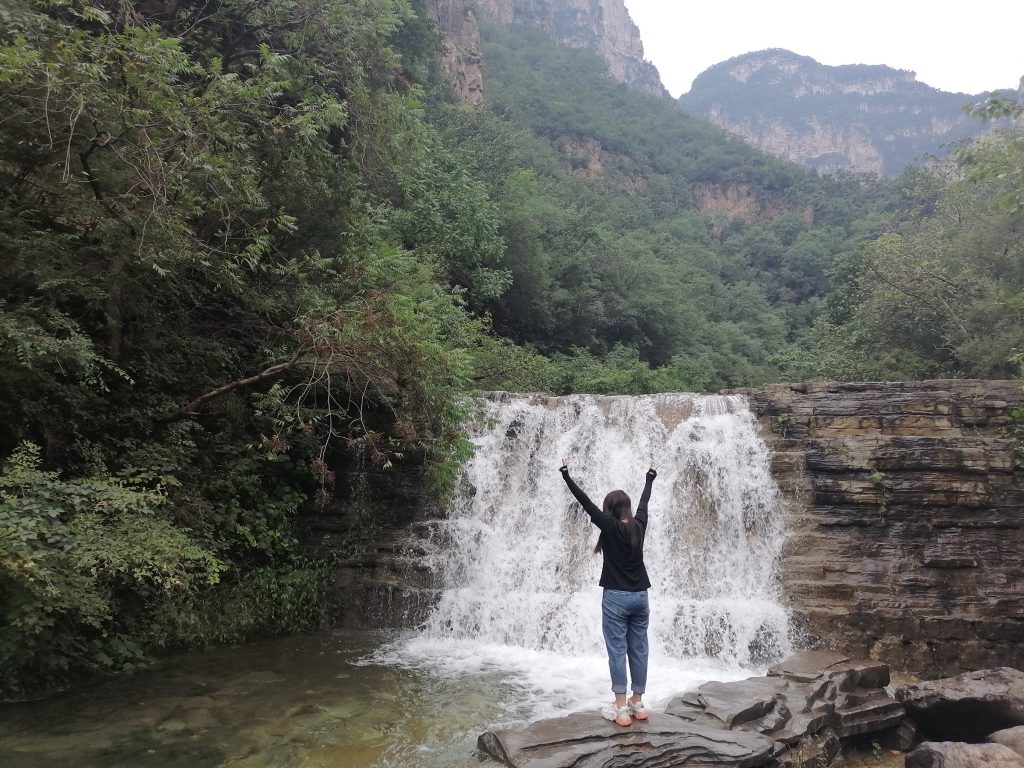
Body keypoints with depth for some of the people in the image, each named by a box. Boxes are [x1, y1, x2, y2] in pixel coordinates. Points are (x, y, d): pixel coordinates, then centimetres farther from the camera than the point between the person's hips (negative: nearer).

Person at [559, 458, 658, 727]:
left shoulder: (610, 527, -10)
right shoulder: (639, 525, 4)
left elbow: (586, 502, -8)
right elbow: (644, 501, 20)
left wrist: (566, 477, -4)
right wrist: (650, 478, 37)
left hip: (616, 597, -5)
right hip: (640, 597, 5)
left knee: (617, 650, -3)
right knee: (639, 649, 9)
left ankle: (621, 708, -3)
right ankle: (637, 703, 16)